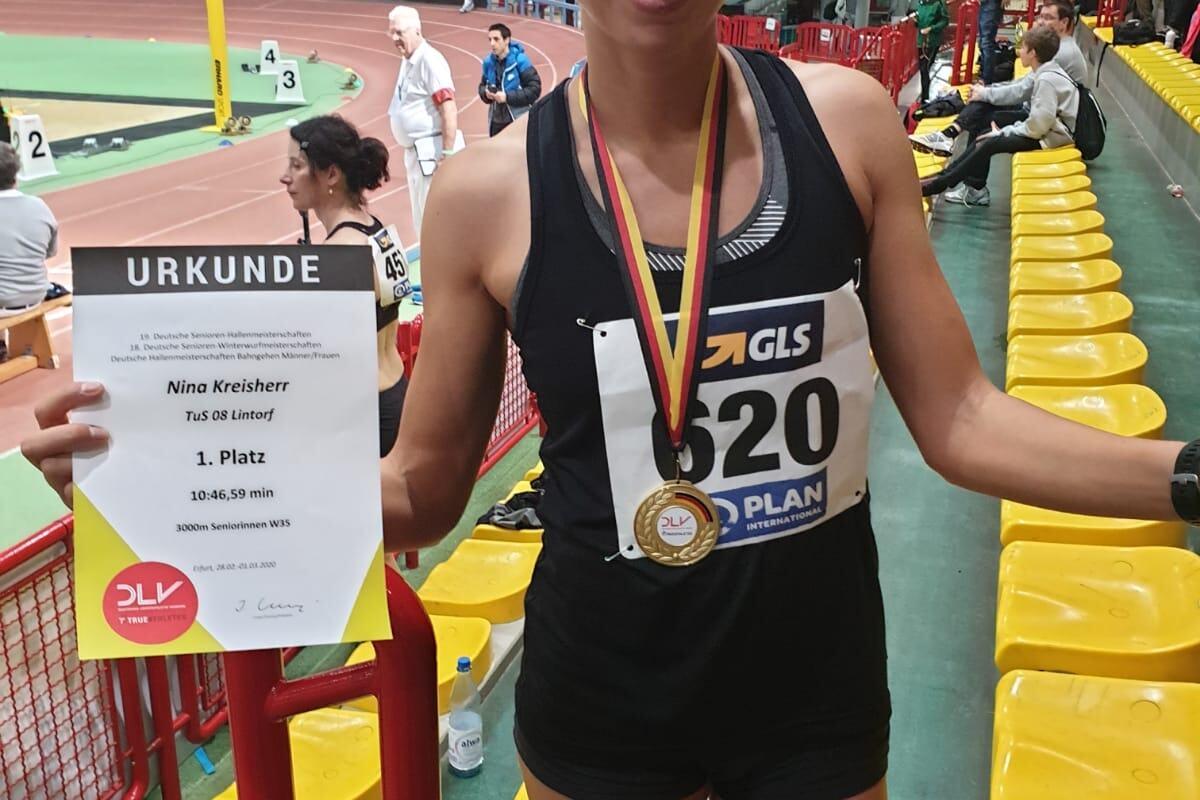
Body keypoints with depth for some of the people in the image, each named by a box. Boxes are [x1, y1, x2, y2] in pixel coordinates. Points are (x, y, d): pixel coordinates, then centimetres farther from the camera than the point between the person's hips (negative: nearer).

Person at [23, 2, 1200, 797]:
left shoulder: (845, 123, -9)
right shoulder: (488, 193, -13)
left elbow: (957, 422, -5)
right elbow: (421, 490, -5)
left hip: (821, 680, 2)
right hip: (602, 698, -1)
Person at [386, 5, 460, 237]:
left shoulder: (430, 60, -15)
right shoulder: (407, 61, 13)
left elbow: (449, 111, -21)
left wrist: (448, 155, -24)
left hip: (431, 152, -10)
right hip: (415, 152, 10)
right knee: (421, 219, 18)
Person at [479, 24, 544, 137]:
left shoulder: (520, 60, -11)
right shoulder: (489, 62, 5)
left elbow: (535, 88, -14)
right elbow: (483, 85, 19)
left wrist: (508, 96, -19)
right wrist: (486, 93, -5)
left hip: (519, 121, -5)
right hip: (496, 122, 6)